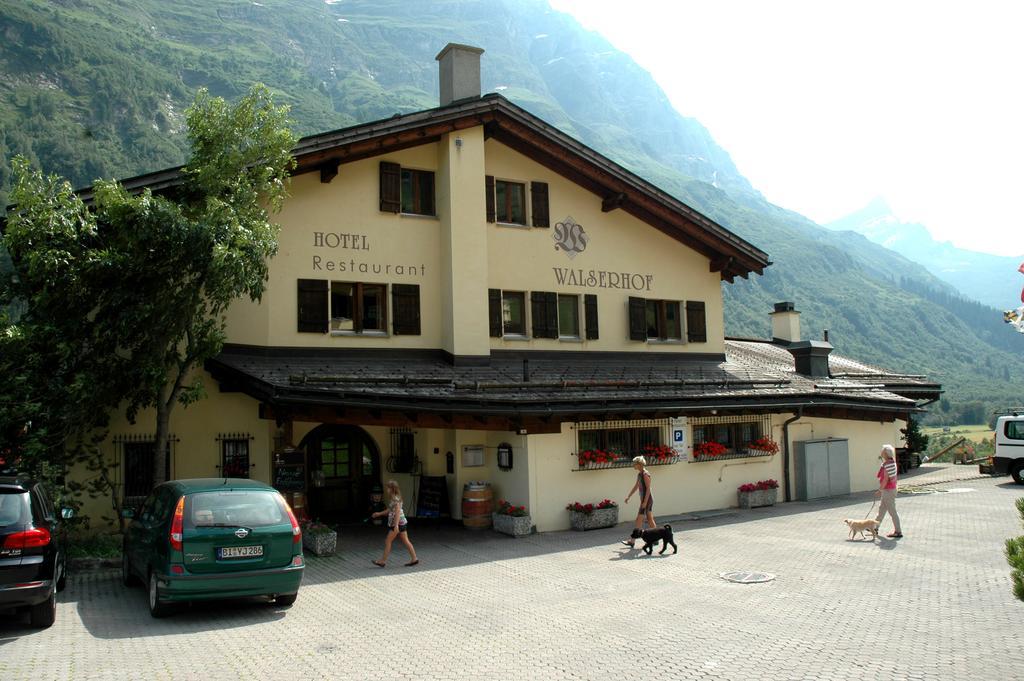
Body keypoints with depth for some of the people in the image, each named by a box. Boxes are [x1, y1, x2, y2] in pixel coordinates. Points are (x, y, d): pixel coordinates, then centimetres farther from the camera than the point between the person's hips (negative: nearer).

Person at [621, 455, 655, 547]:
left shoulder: (645, 474, -17)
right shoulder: (639, 474, 12)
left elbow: (648, 489, -20)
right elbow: (636, 487, 20)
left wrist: (645, 502, -22)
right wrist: (628, 497, 19)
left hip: (647, 500, -10)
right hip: (645, 500, 10)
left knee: (639, 520, -5)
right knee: (650, 520, 13)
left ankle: (632, 541, -2)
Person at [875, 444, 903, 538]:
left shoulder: (887, 464, -22)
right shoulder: (892, 462, 8)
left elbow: (886, 479, -22)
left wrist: (880, 490, -14)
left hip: (888, 490, -10)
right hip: (891, 489, 10)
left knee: (892, 511, -1)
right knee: (881, 509, 19)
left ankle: (898, 532, 6)